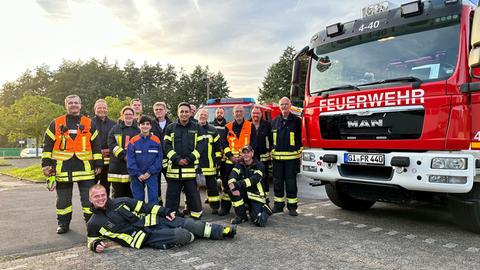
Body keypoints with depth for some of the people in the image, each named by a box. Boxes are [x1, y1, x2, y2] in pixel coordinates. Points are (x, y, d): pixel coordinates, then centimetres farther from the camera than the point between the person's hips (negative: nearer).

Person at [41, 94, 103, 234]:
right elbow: (48, 145, 7)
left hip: (85, 167, 0)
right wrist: (46, 164, 1)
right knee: (63, 198, 10)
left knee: (88, 197, 3)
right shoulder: (56, 123, 7)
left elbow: (96, 145, 8)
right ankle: (63, 223, 24)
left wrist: (98, 164, 4)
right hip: (63, 167, 1)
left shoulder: (89, 124, 7)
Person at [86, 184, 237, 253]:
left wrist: (165, 212, 3)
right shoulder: (94, 223, -1)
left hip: (150, 221, 4)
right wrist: (96, 245, -14)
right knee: (183, 236, -23)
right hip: (145, 237, -4)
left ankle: (222, 231, 12)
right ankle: (191, 236, 13)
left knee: (188, 224, -3)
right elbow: (92, 240, 12)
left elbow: (143, 207, 9)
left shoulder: (120, 202, 5)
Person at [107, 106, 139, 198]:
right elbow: (112, 144, -2)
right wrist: (124, 155, -14)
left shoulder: (139, 129, 12)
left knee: (132, 194, 6)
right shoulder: (115, 129, 10)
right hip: (118, 166, 0)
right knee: (118, 195, 5)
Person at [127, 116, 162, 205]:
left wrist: (150, 172, -10)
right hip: (137, 176, 1)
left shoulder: (156, 141, 0)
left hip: (152, 175, 0)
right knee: (137, 199, 9)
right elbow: (130, 160, -4)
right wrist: (138, 174, -11)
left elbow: (159, 158, -2)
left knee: (153, 198, -3)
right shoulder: (133, 141, -1)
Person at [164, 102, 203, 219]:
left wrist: (189, 159, -11)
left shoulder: (196, 128, 7)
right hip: (174, 167, 1)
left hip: (191, 168, 0)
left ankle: (196, 216, 15)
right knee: (172, 195, 8)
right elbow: (167, 146, 0)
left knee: (193, 194, 4)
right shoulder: (170, 128, 7)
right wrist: (177, 159, -13)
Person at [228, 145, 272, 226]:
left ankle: (264, 211, 14)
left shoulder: (259, 165, -9)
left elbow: (254, 179, -27)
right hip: (244, 194, 4)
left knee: (258, 221, -23)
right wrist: (232, 185, -39)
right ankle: (241, 216, -8)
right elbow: (233, 175, -16)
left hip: (256, 196, -4)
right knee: (232, 189, -26)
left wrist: (237, 184, -39)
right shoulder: (239, 165, 4)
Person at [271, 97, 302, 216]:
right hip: (277, 157, 3)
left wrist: (299, 154, -3)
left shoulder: (296, 120, 3)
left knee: (291, 182, 1)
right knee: (277, 182, 8)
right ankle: (278, 205, 18)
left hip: (291, 157, -3)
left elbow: (301, 138, 3)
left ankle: (292, 207, 9)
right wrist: (271, 153, 12)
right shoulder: (275, 121, 13)